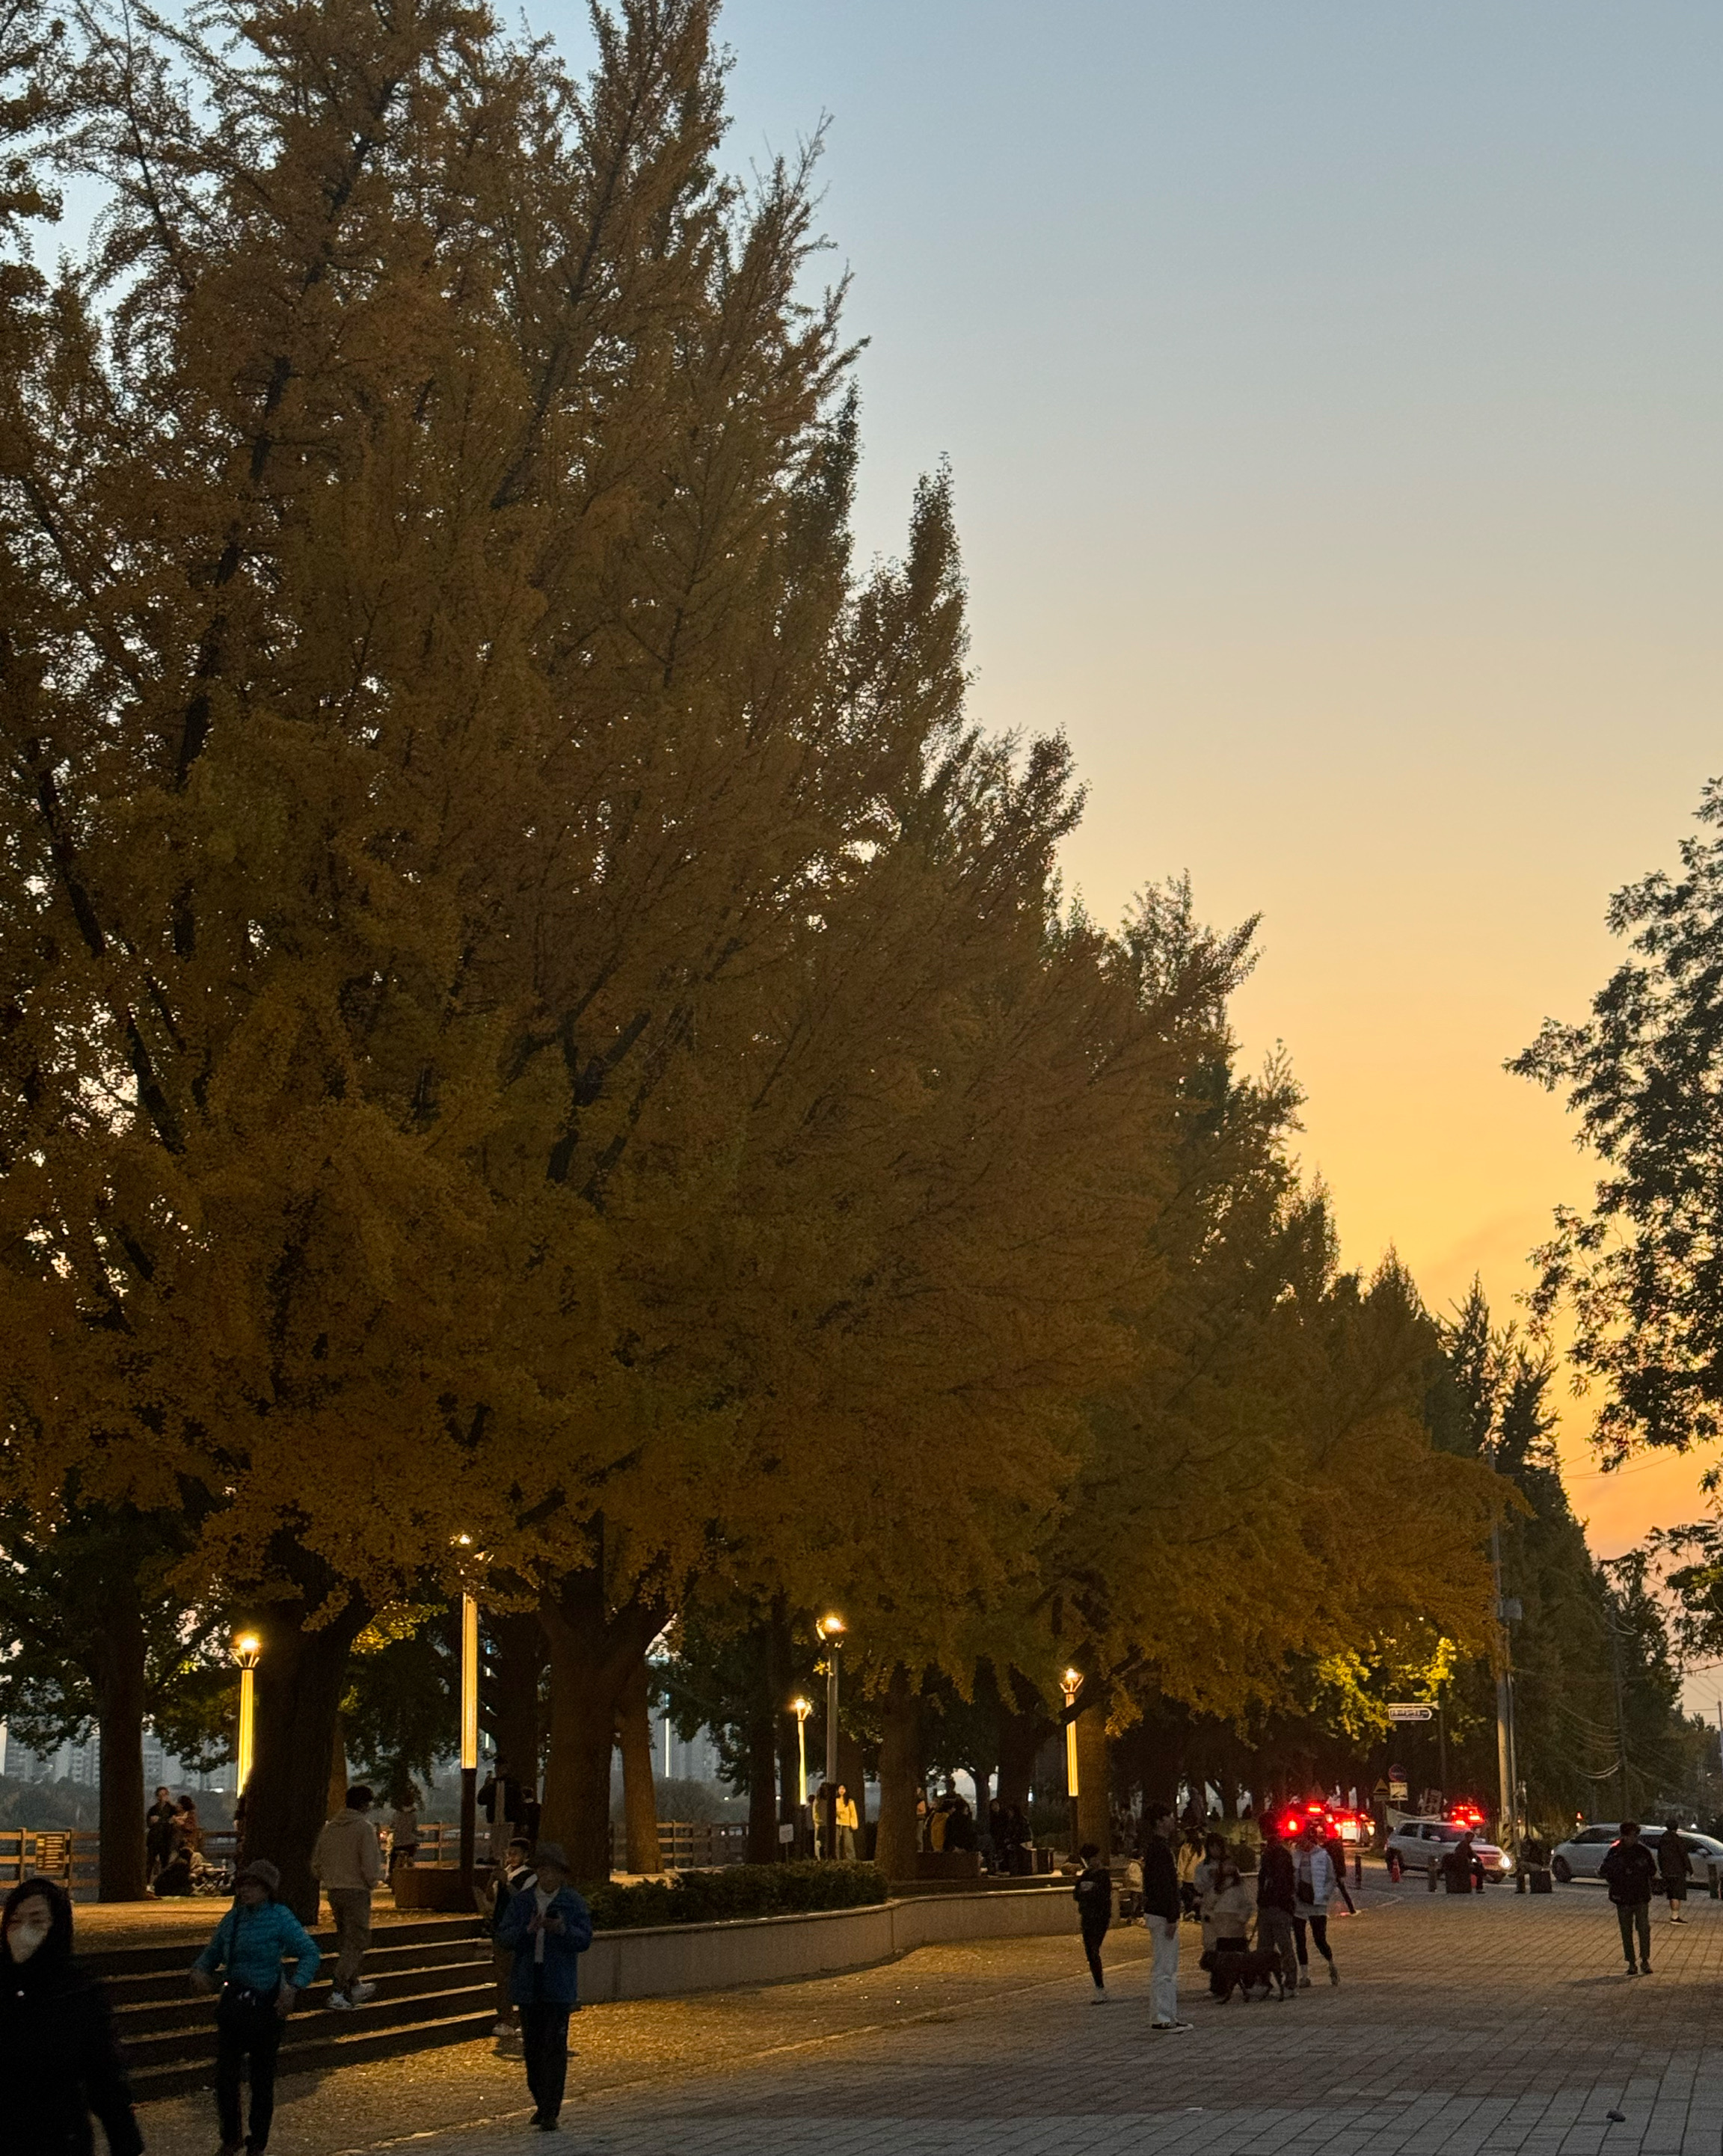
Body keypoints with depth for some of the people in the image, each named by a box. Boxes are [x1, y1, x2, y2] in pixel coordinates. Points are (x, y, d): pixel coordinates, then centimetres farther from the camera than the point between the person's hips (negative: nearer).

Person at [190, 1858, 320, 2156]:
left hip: (266, 2006, -4)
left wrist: (294, 1989, -26)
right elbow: (212, 1954, 18)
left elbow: (310, 1954, -14)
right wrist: (200, 1971, -4)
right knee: (225, 2074, 3)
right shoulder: (233, 1918, 6)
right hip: (233, 2004, 5)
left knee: (262, 2078, 6)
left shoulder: (280, 1918, -11)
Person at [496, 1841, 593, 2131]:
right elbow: (504, 1938, -2)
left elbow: (584, 1939, -5)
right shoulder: (521, 1901, 7)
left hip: (559, 1985, -3)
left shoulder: (573, 1903, 2)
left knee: (554, 2047, -8)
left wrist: (561, 1929, -24)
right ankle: (540, 2102, 25)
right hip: (528, 1984, 3)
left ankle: (550, 2113, -8)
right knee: (532, 2045, 9)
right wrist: (528, 1929, -20)